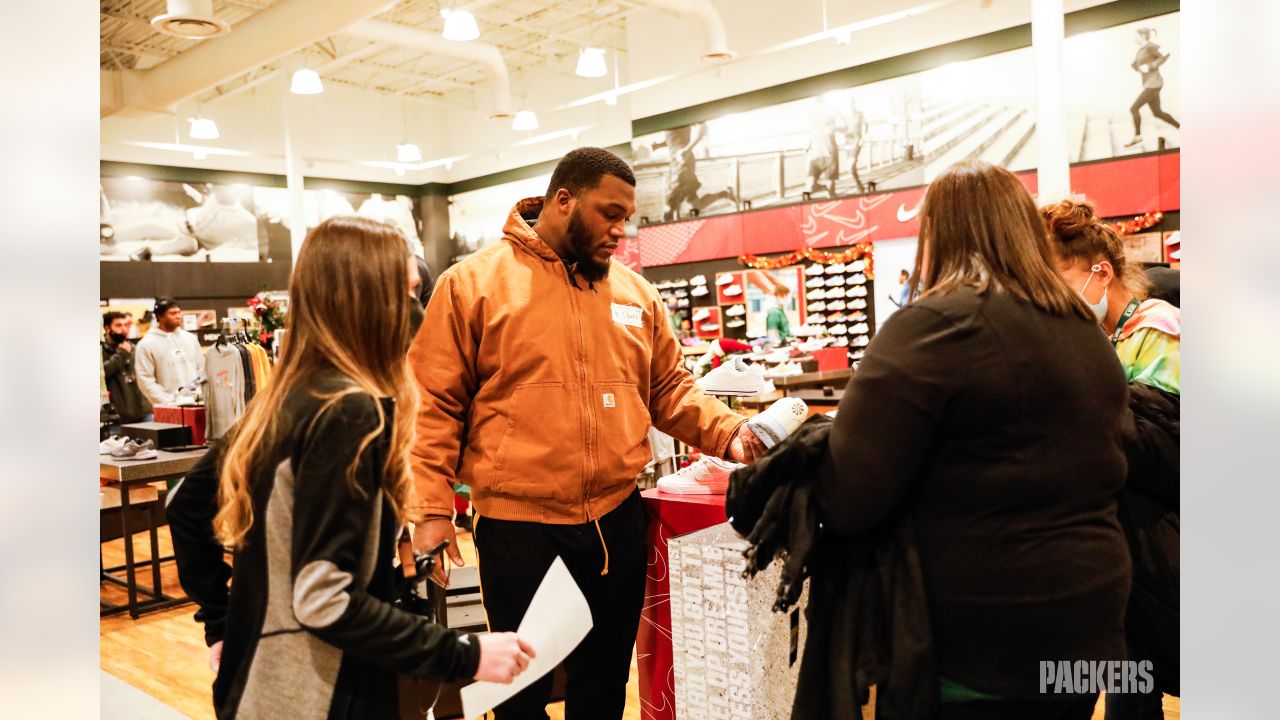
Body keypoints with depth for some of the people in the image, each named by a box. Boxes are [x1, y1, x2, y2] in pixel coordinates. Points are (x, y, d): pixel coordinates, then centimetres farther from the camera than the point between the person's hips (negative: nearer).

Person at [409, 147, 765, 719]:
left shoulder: (635, 292, 7)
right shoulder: (472, 284, -5)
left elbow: (669, 391, 12)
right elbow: (434, 404, -6)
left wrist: (728, 433, -5)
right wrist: (431, 507, -12)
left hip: (616, 521, 4)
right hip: (517, 527, -3)